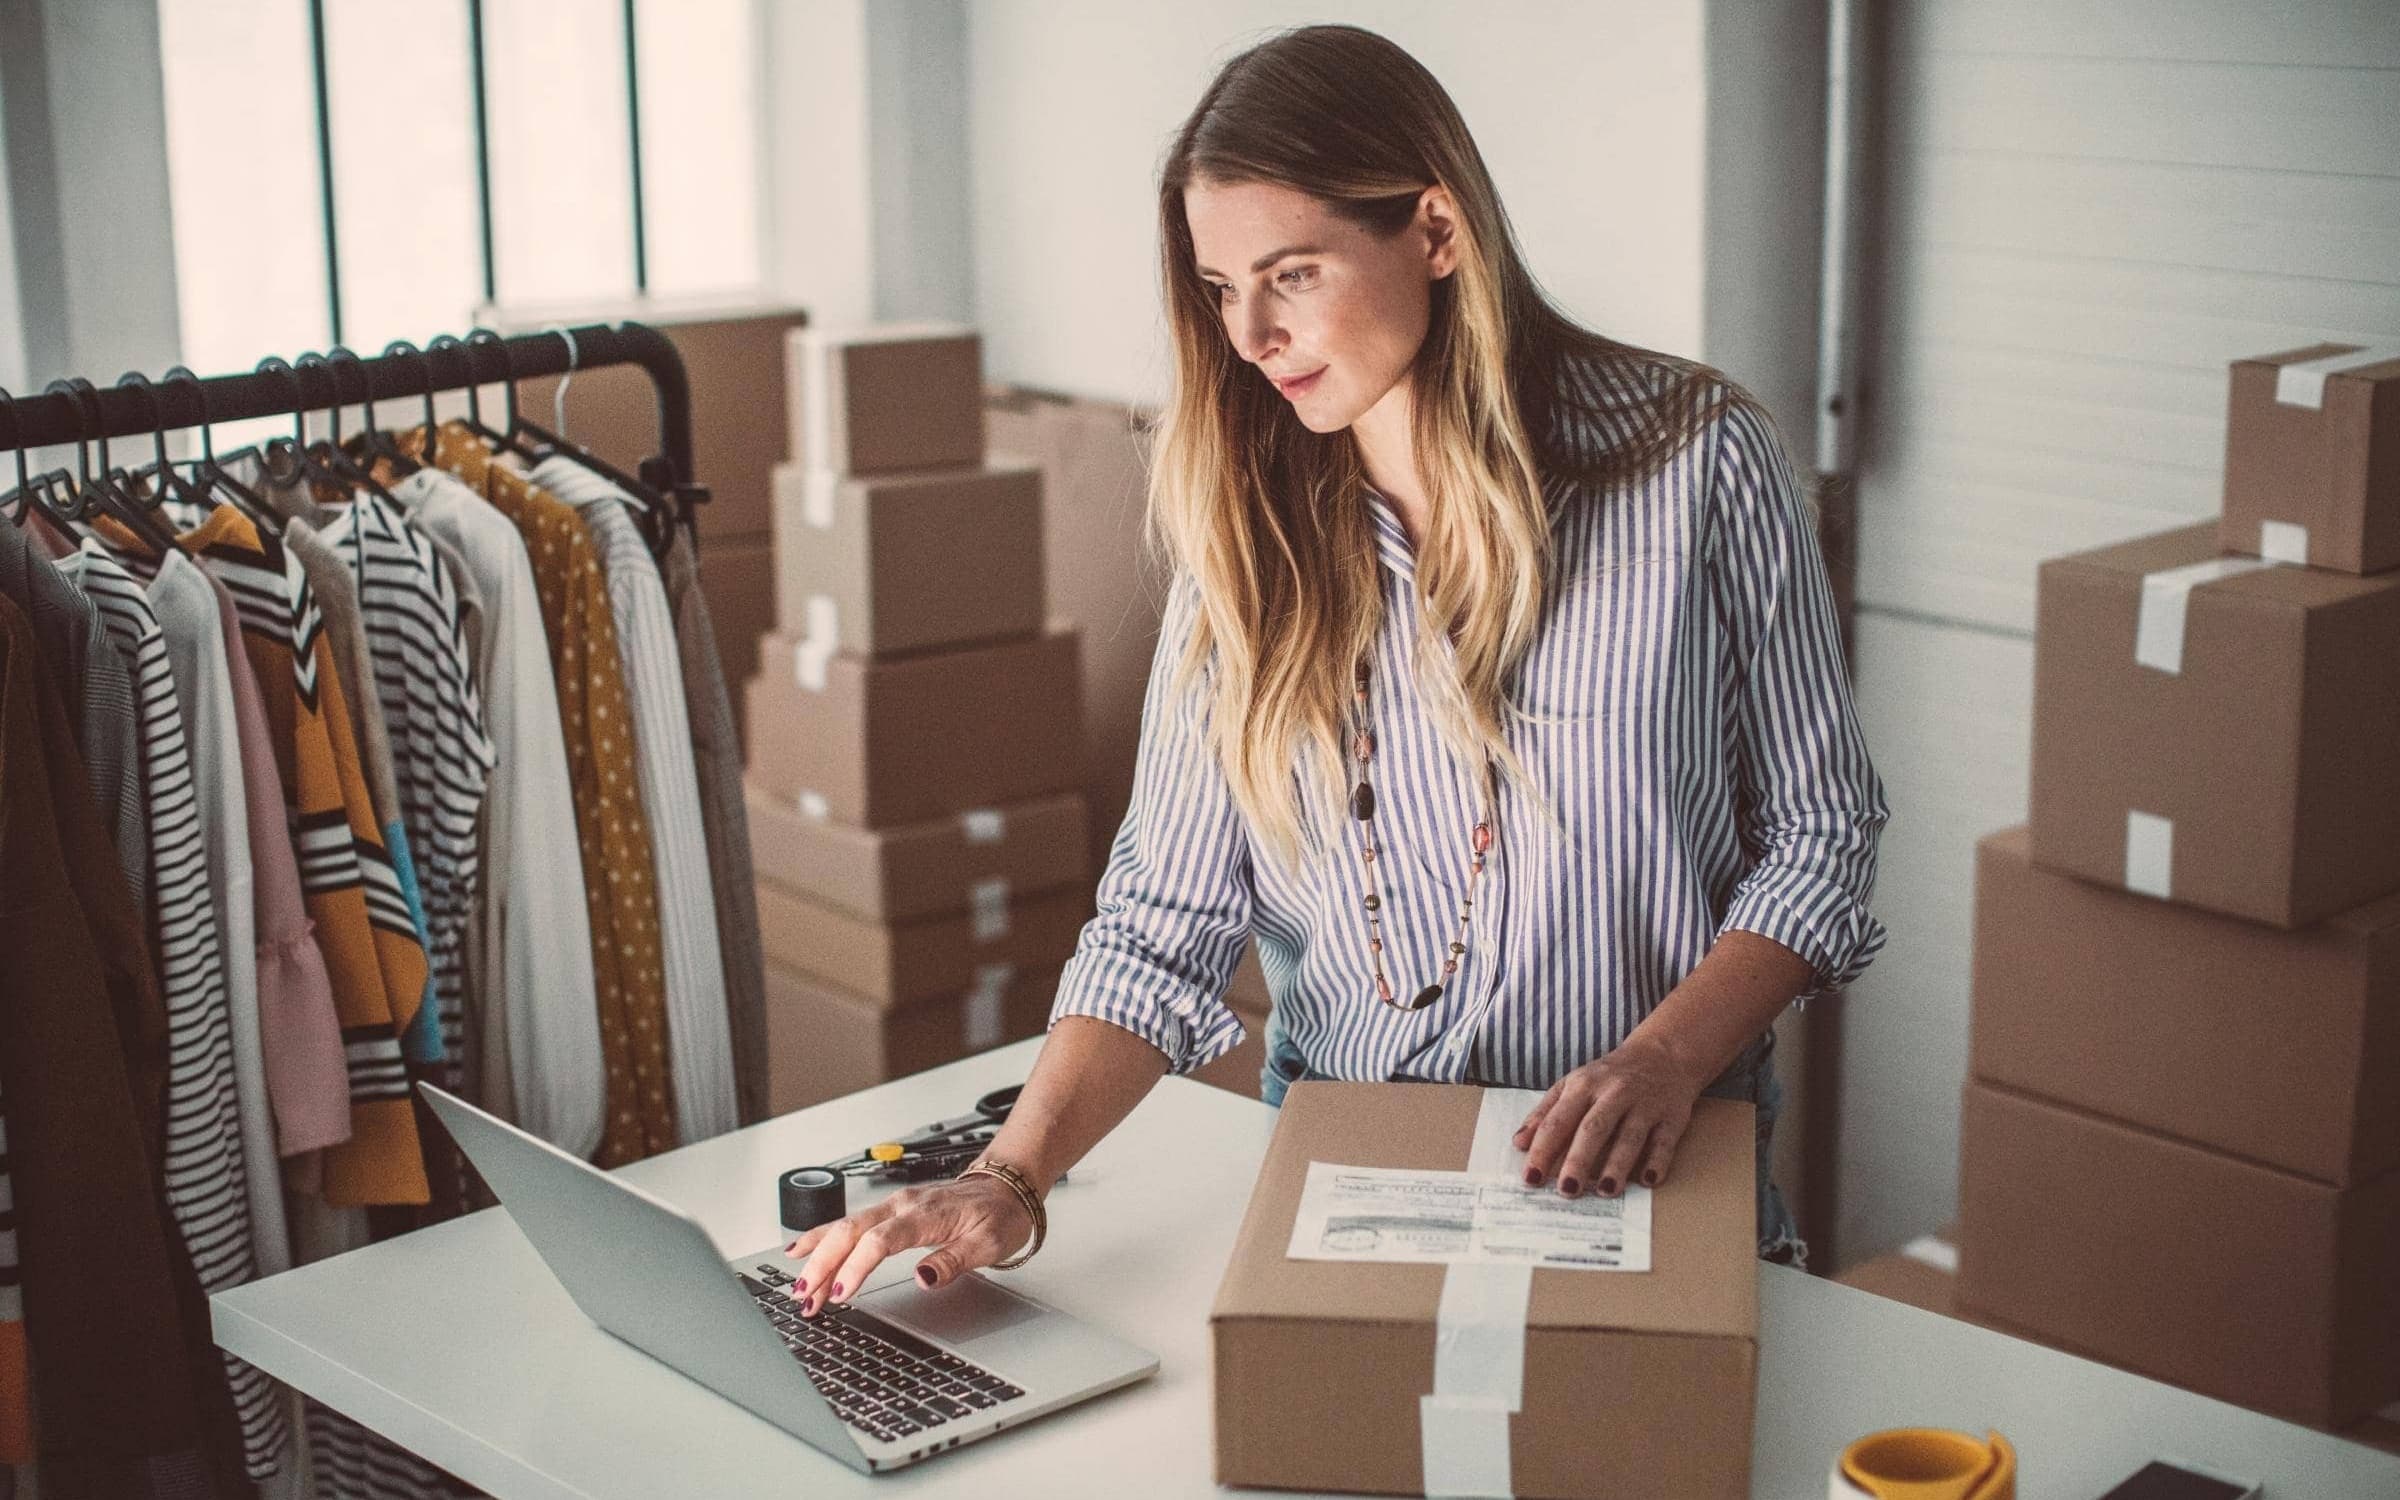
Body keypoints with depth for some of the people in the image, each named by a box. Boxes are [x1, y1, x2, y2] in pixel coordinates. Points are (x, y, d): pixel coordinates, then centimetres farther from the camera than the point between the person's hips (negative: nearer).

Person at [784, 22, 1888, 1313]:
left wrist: (1665, 1060, -14)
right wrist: (1010, 1178, -13)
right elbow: (1164, 917, 1)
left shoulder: (1695, 463, -4)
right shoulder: (1246, 527, 4)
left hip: (1649, 1178, -2)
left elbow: (1818, 831, 2)